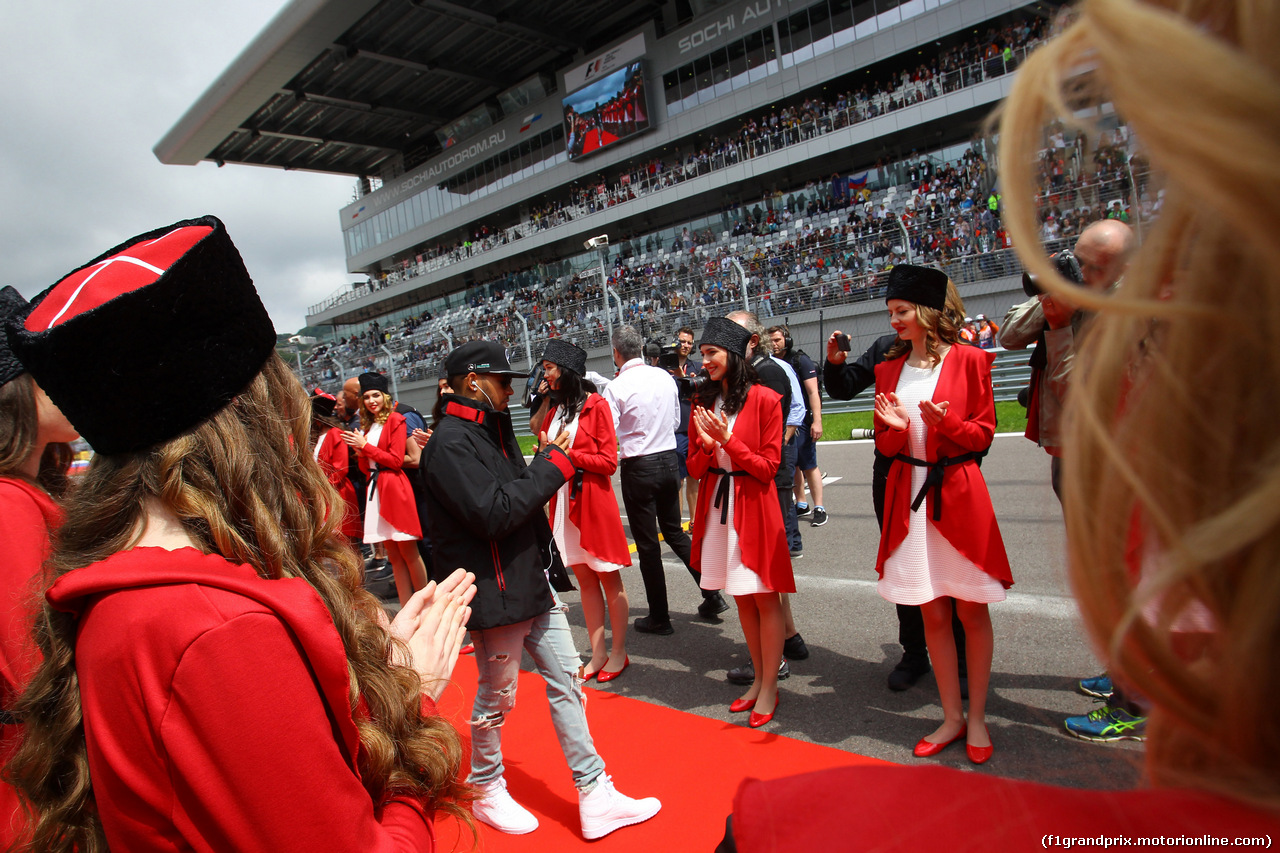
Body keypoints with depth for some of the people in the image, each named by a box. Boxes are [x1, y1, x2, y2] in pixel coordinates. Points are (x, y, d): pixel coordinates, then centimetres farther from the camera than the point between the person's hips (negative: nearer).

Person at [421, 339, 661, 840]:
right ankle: (487, 791, 34)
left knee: (566, 680, 10)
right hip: (494, 592, -9)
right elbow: (494, 512, -26)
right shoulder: (450, 442, -17)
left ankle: (595, 797, 20)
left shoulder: (491, 429, 13)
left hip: (530, 582, 9)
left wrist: (547, 461, 1)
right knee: (497, 697, 9)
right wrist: (553, 464, -19)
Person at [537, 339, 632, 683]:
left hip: (593, 500, -6)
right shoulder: (556, 409, 12)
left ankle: (619, 653, 17)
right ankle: (598, 654, 21)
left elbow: (608, 462, -11)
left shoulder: (596, 405, -7)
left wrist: (567, 454, -16)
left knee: (609, 578, 4)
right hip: (564, 501, 7)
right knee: (585, 579, 12)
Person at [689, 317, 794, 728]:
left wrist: (728, 440, -19)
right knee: (741, 597, 15)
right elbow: (694, 468, 7)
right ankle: (759, 678, 30)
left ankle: (770, 688, 15)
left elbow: (768, 467, -10)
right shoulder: (703, 402, 7)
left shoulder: (764, 400, -9)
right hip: (716, 508, 6)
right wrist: (706, 446, -14)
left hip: (753, 509, -6)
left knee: (764, 597, 2)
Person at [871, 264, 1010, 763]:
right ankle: (952, 717, 22)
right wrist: (894, 427, -12)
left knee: (971, 609, 5)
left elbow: (984, 433, -1)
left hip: (958, 493, -3)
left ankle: (977, 719, 20)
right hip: (909, 496, 4)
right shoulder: (889, 368, 10)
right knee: (932, 613, 9)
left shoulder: (967, 359, -2)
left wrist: (946, 423, -19)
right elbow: (885, 446, 10)